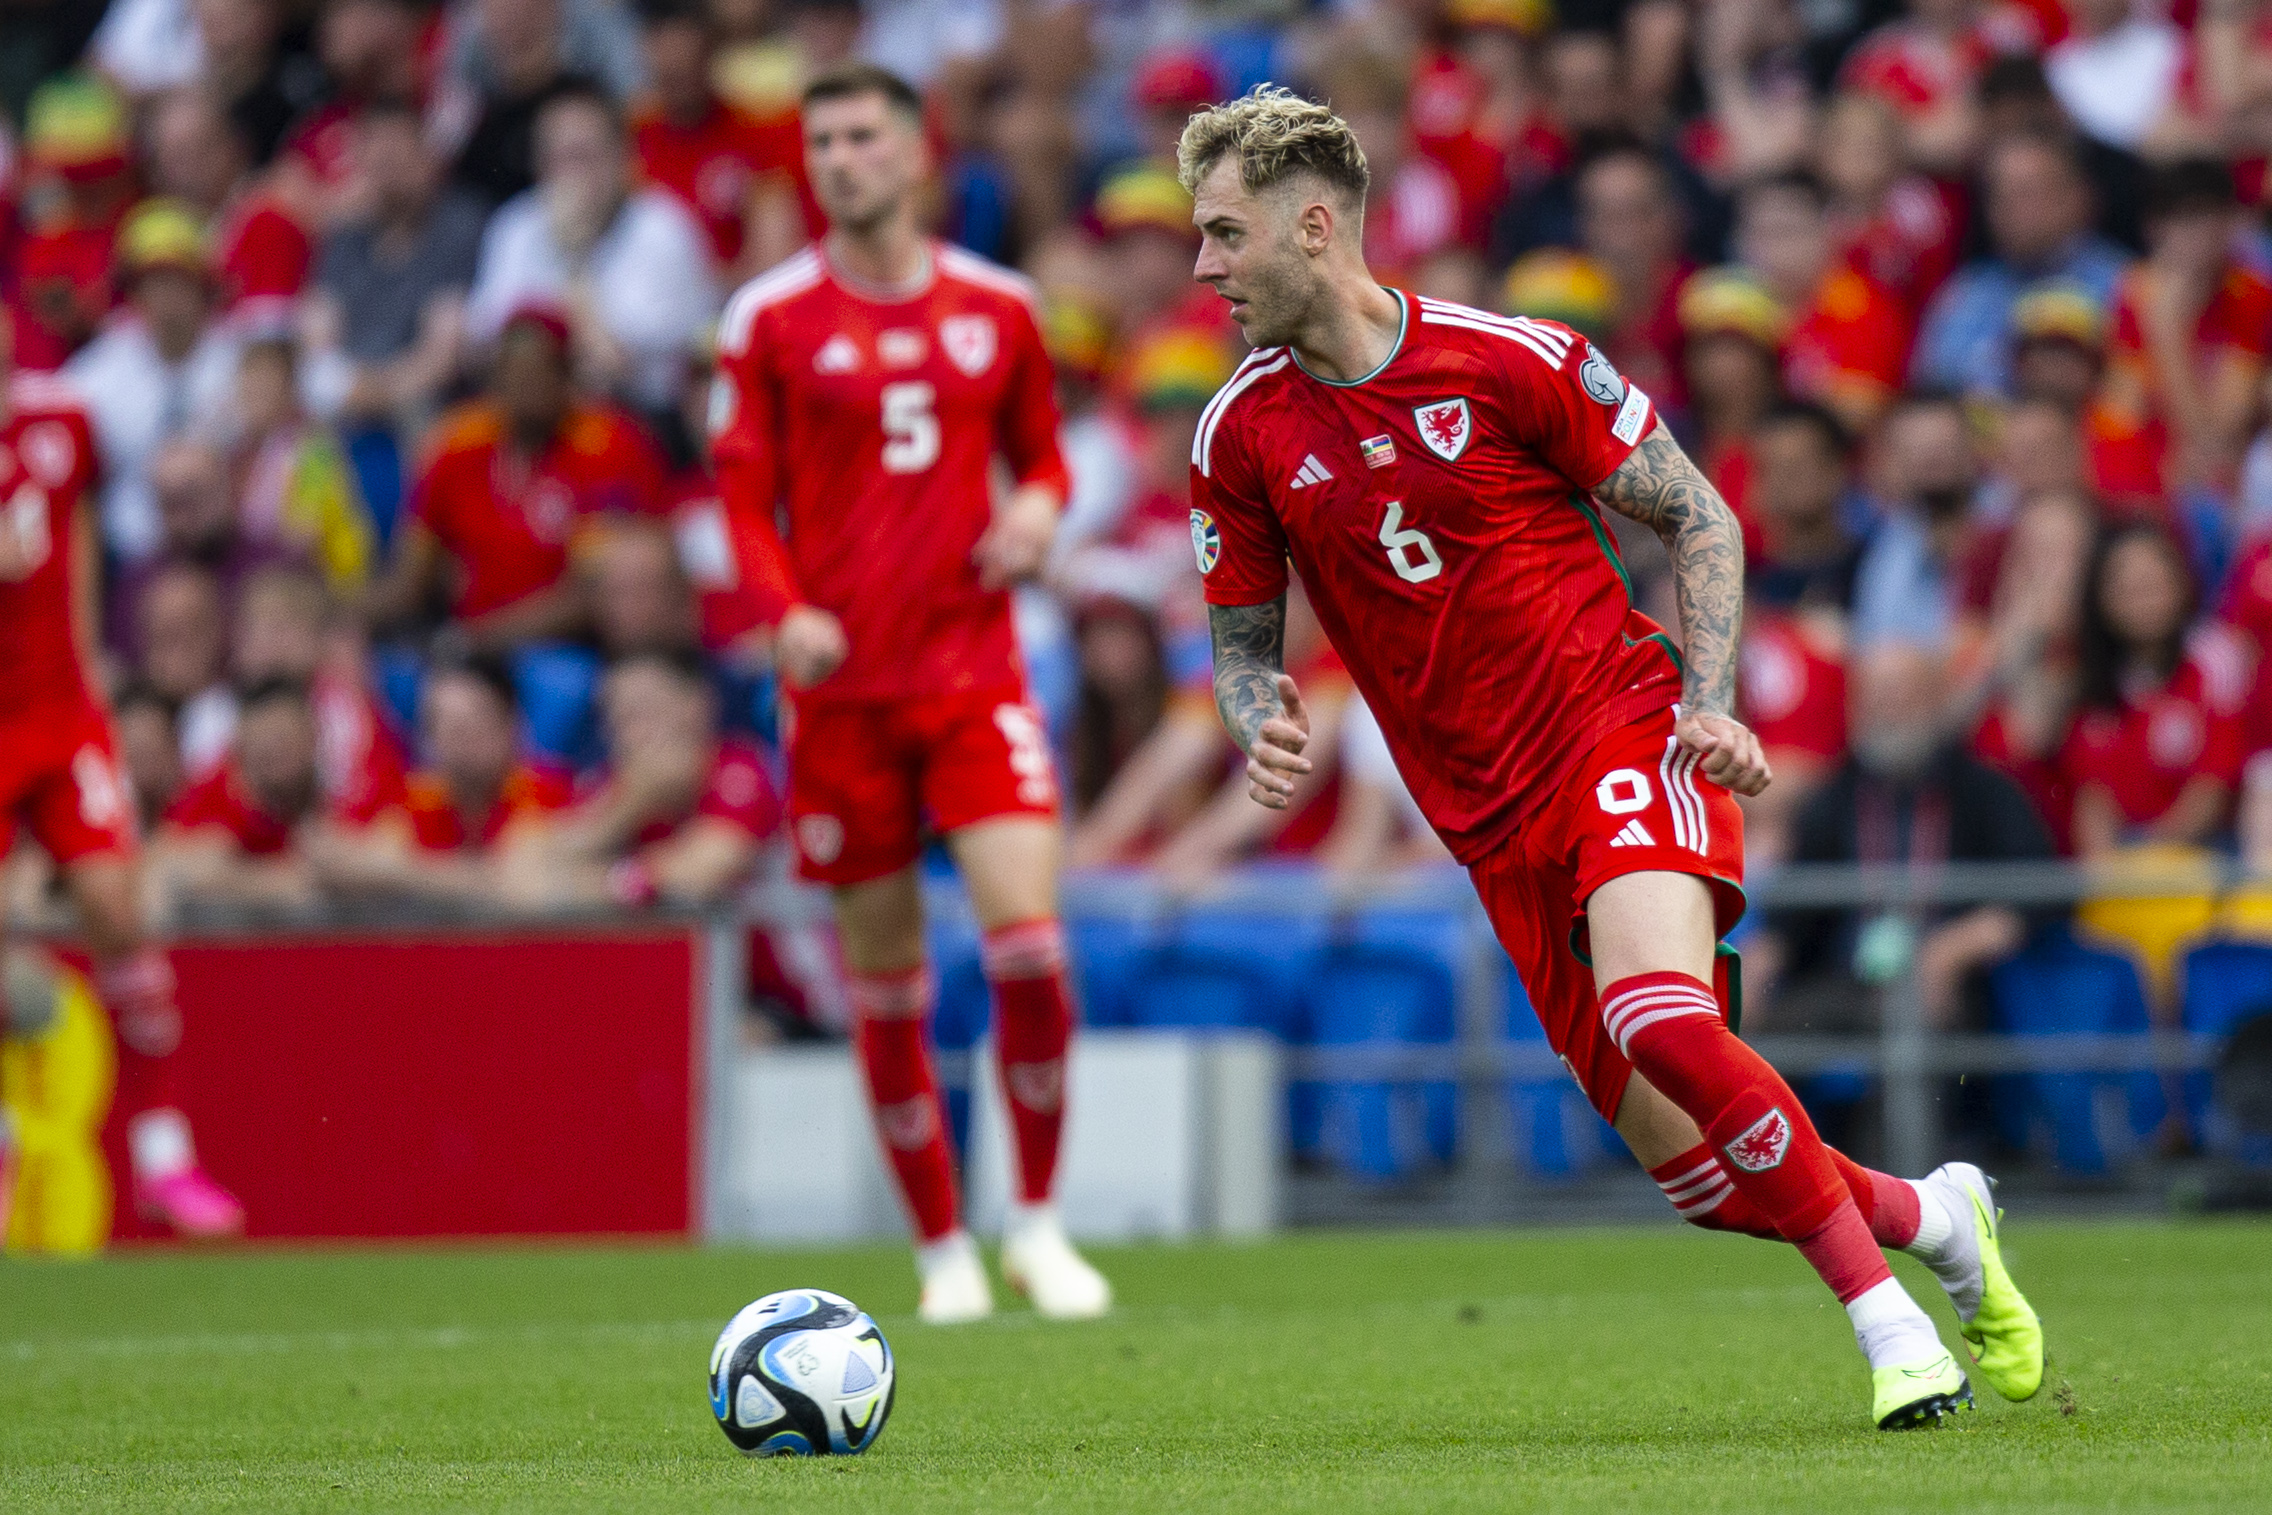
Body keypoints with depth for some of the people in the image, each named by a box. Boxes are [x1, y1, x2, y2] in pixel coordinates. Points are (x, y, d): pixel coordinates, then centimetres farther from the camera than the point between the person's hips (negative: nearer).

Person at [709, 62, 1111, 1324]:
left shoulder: (997, 308, 8)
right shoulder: (771, 319, 3)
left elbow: (1039, 451, 20)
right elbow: (745, 496, 3)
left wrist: (1037, 506, -3)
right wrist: (783, 613, -15)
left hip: (973, 665, 0)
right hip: (843, 682, 0)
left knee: (1026, 933, -15)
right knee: (887, 974, 3)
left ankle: (1036, 1223, 0)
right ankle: (941, 1247, 16)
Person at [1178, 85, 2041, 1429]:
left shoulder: (1513, 361, -8)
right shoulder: (1244, 436, 2)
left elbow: (1700, 518, 1)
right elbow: (1243, 639, 13)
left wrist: (1709, 702, -12)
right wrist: (1266, 733, -10)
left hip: (1623, 737, -4)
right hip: (1499, 827, 4)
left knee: (1659, 1018, -32)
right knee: (1699, 1172, -2)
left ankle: (1888, 1318, -18)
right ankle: (1930, 1215, 27)